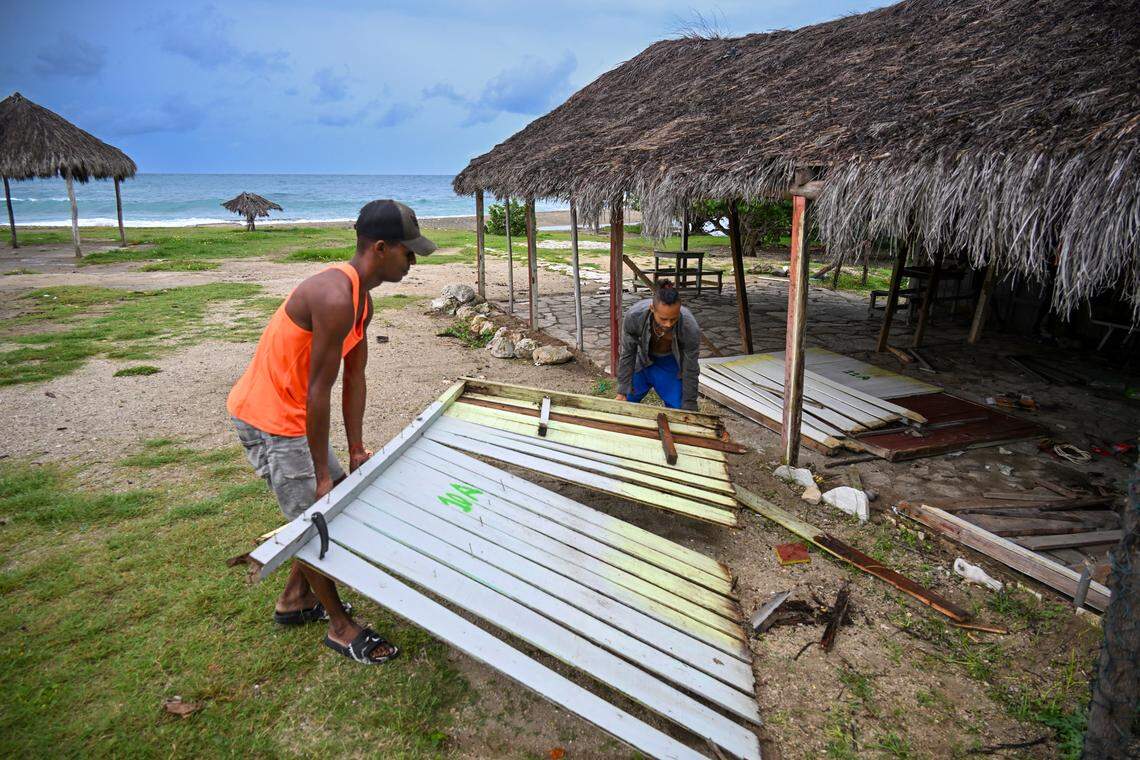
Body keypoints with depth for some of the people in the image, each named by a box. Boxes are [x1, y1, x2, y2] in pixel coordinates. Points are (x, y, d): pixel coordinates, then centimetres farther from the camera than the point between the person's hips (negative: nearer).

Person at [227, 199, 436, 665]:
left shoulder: (361, 299, 5)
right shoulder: (335, 298, -28)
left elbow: (354, 377, 7)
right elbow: (318, 391, -26)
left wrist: (357, 449, 7)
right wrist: (322, 473, -18)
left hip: (291, 411, 10)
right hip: (267, 419, -10)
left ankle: (295, 599, 33)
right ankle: (340, 628, 17)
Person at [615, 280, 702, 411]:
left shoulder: (691, 329, -36)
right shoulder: (633, 316, -35)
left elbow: (690, 371, -23)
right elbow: (627, 354, -18)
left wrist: (688, 408, -16)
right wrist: (622, 391, -13)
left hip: (672, 365, -1)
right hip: (642, 362, 1)